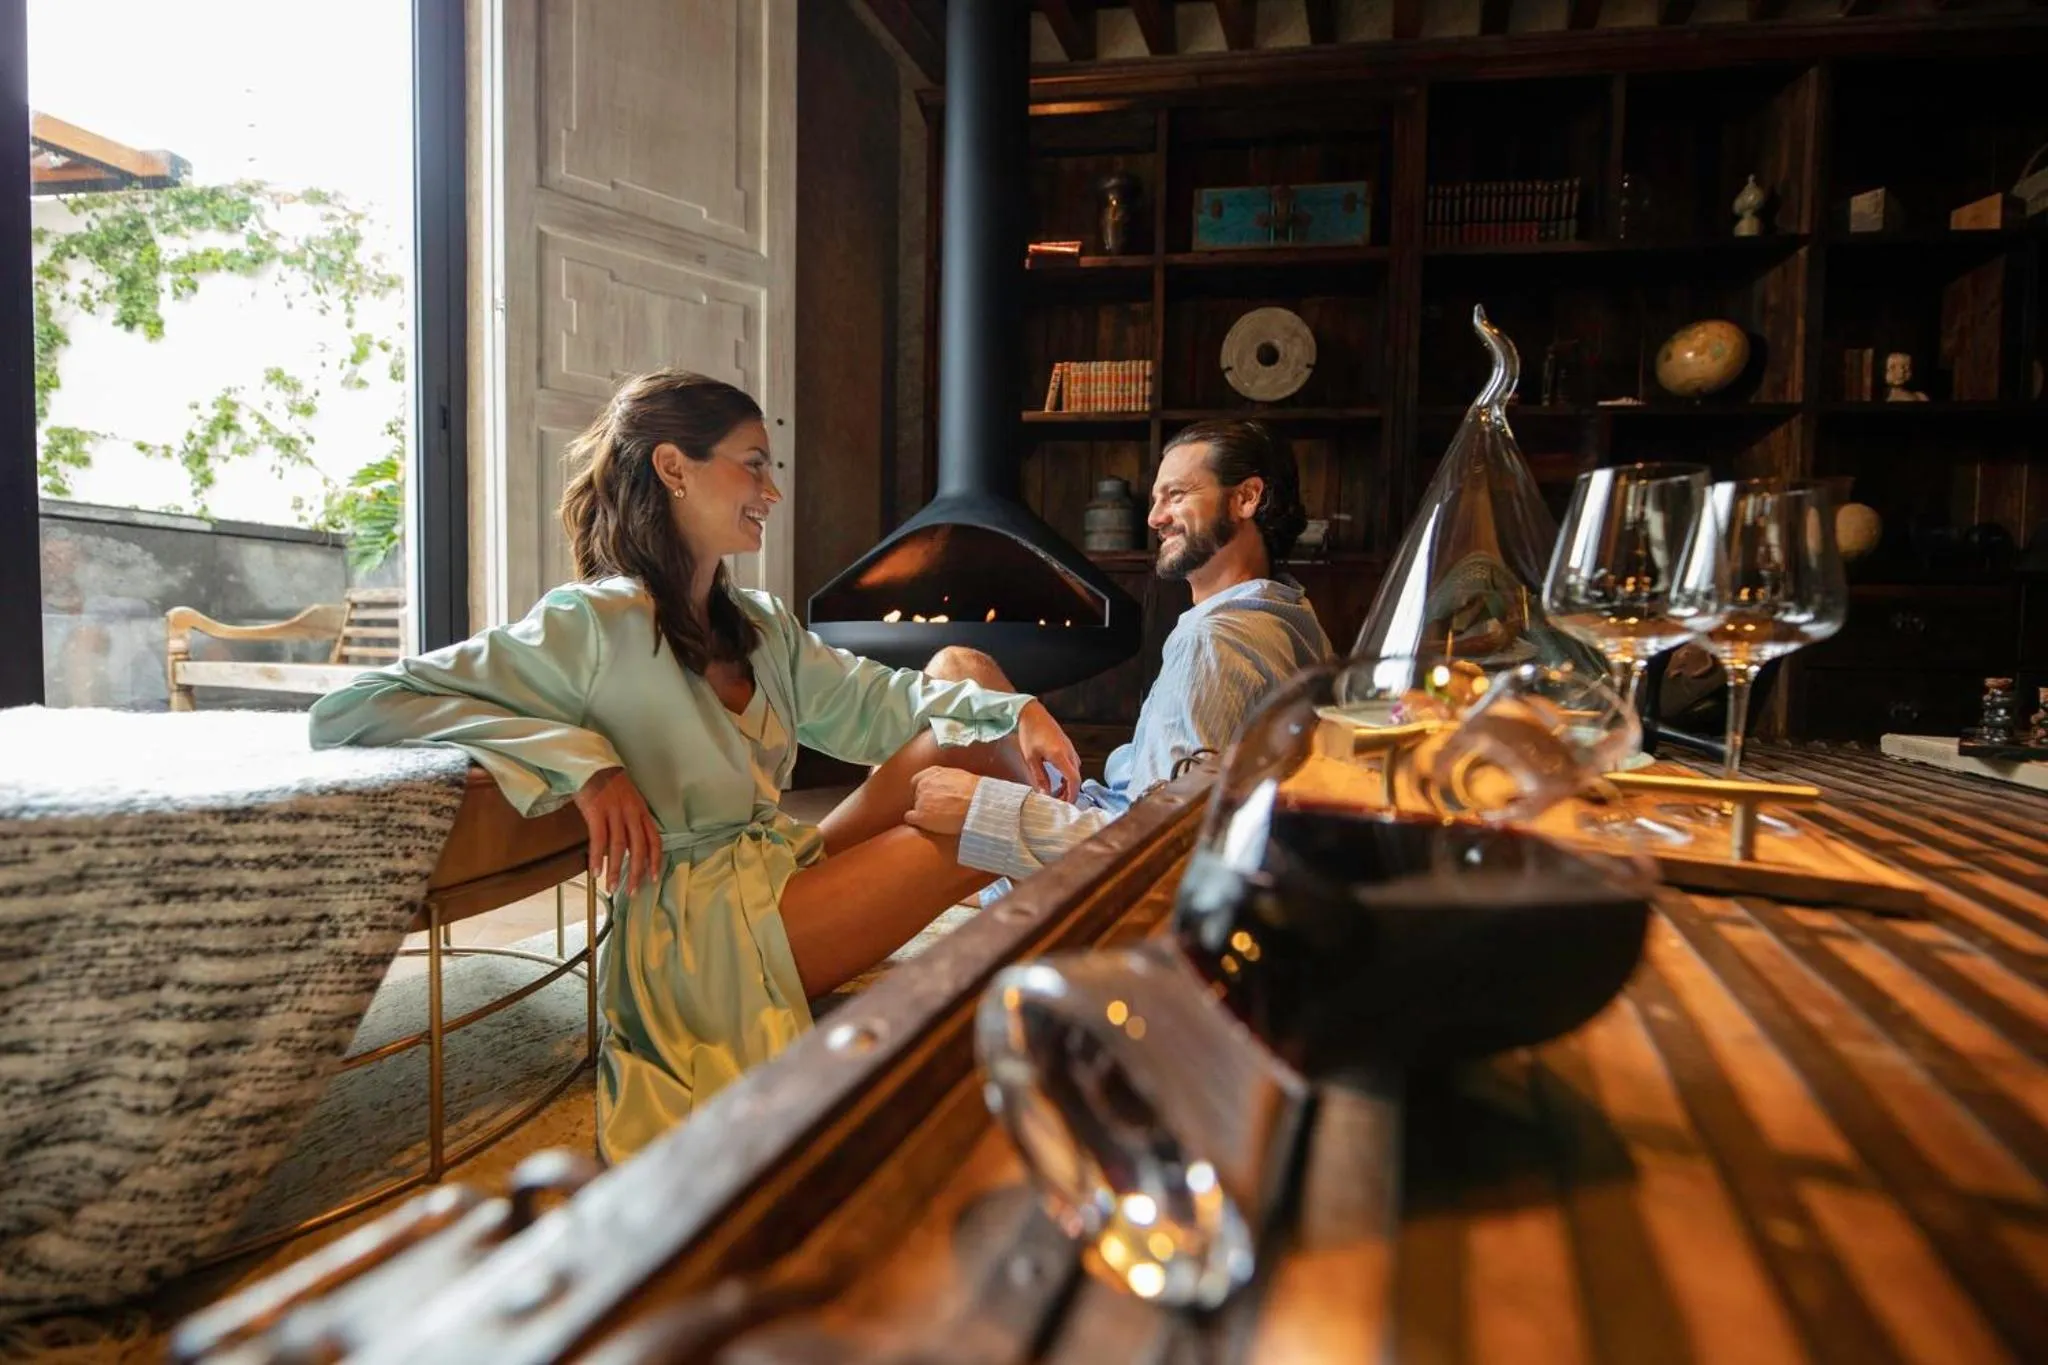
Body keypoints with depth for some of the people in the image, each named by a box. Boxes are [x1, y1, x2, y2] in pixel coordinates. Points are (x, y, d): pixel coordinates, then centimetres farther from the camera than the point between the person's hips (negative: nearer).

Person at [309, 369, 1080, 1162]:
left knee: (966, 725, 0)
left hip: (788, 873, 8)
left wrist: (1010, 711, -7)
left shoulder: (758, 626, 11)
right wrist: (581, 759, -27)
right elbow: (345, 714, -17)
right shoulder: (597, 623, -14)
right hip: (704, 932, -8)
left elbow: (875, 697, 11)